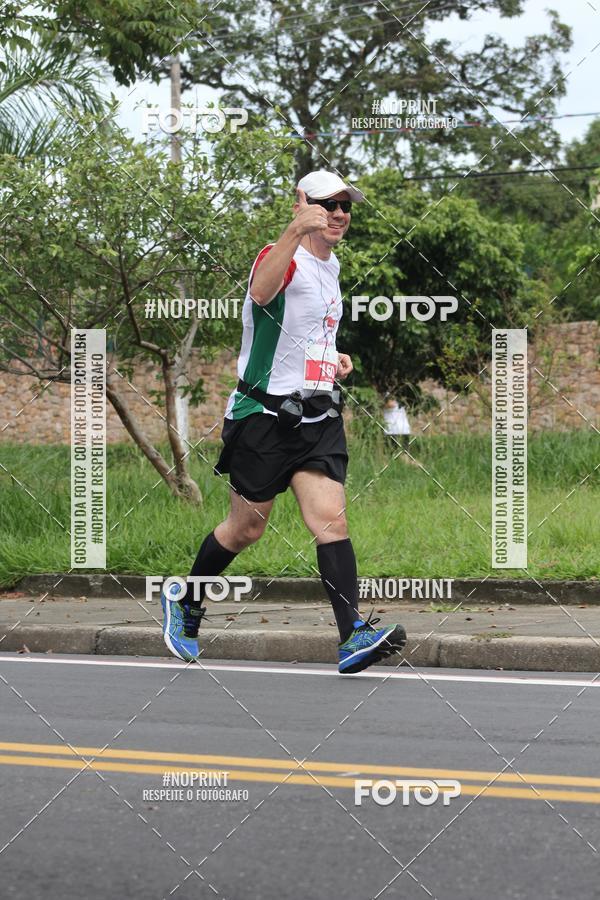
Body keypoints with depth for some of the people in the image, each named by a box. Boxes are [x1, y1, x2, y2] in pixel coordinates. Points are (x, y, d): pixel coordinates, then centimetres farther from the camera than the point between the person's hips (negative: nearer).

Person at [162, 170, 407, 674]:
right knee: (246, 529, 5)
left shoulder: (332, 266, 14)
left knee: (331, 519, -11)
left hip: (319, 417, 6)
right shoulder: (281, 257, -12)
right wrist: (296, 232, -53)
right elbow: (261, 291, -39)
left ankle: (354, 637, -21)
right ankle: (185, 605, 30)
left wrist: (334, 358, 12)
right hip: (266, 416, -6)